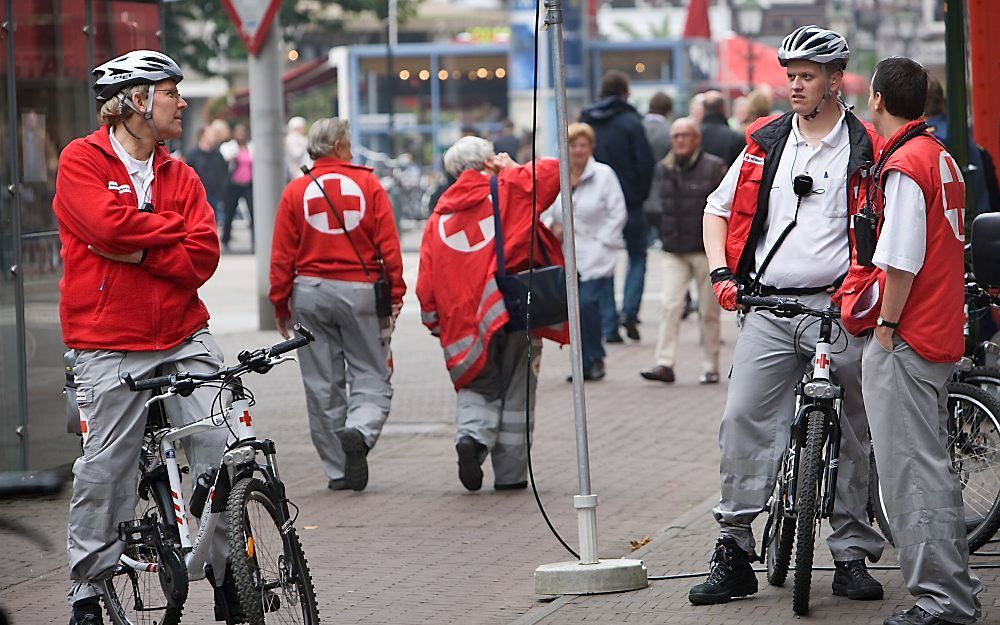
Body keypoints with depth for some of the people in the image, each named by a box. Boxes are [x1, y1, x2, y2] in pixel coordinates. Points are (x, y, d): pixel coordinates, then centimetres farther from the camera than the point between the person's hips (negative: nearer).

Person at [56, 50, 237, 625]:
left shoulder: (181, 176, 12)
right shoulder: (82, 161, 0)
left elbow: (203, 258, -1)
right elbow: (109, 223, -17)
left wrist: (137, 253, -12)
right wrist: (174, 231, -5)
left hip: (185, 337, 4)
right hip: (111, 348, -4)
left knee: (223, 450, -6)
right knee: (106, 469, -2)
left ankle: (229, 572, 7)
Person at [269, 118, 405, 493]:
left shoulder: (296, 191, 2)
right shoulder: (367, 184, -1)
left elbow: (282, 256, 1)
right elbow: (388, 245, -4)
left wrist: (281, 306, 8)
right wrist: (395, 295, 2)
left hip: (311, 293, 2)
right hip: (360, 292, -2)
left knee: (323, 385, 8)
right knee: (371, 377, 5)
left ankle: (338, 471, 9)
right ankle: (360, 430, -24)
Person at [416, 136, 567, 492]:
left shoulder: (439, 217, 9)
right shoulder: (509, 191, 0)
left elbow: (427, 282, 8)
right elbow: (553, 170, -3)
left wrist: (437, 325, 18)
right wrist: (513, 169, 11)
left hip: (465, 318, 2)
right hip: (515, 312, -2)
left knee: (478, 387, 16)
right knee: (516, 394, 8)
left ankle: (471, 435, -13)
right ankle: (510, 472, 7)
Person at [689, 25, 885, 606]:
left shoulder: (865, 150, 2)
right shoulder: (764, 142, 12)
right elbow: (719, 209, 19)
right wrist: (721, 274, 4)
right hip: (767, 308, 2)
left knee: (851, 434, 2)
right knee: (743, 420, -7)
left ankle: (854, 554, 12)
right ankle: (734, 552, -3)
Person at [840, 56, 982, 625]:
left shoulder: (903, 166, -16)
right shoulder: (942, 158, 14)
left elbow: (902, 261, -21)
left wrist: (886, 327, -14)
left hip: (905, 340, -10)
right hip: (942, 336, 10)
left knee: (912, 470, -7)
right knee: (933, 465, 16)